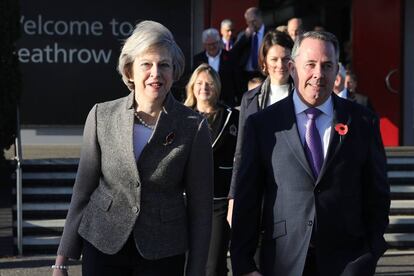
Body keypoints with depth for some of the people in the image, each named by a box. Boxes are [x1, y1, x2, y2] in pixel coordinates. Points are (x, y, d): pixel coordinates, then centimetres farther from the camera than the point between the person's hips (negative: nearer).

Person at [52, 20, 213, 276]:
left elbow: (200, 207, -2)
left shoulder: (194, 127, -7)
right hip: (103, 246, 1)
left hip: (162, 254, -1)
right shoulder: (102, 116, -2)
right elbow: (83, 191, 4)